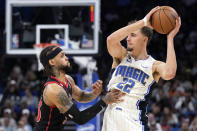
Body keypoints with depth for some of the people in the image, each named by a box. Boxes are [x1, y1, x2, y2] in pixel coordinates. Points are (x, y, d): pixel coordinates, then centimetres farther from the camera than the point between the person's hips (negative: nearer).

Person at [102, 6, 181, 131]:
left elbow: (169, 74, -24)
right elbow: (111, 39, -13)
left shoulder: (154, 65, 0)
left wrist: (170, 38, -16)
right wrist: (143, 22, -15)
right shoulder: (122, 56, 9)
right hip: (111, 116, 4)